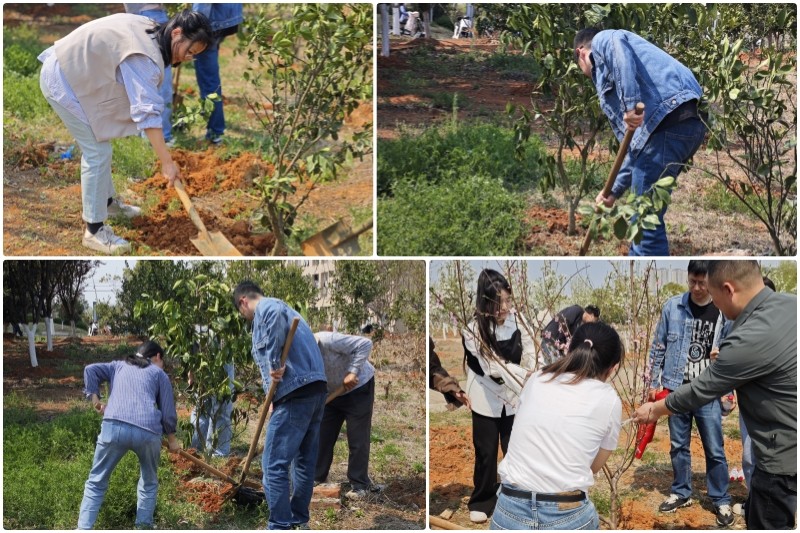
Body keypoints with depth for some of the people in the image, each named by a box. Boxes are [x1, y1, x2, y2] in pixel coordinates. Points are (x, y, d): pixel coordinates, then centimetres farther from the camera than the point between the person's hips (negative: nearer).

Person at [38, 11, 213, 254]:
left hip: (69, 71, 11)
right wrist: (167, 161, -35)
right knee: (97, 151, -10)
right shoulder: (145, 56, -27)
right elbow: (147, 112, -34)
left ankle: (107, 200, 39)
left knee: (98, 142, 20)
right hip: (62, 80, -11)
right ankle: (94, 231, -4)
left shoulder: (148, 29, 3)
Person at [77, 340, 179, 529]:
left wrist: (94, 398, 15)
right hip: (148, 431, -1)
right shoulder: (159, 374, 20)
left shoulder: (118, 366, 29)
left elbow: (90, 370, 14)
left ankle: (84, 529, 1)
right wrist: (171, 438, 27)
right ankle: (143, 526, 21)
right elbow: (168, 413, 15)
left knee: (96, 483, 11)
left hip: (114, 427, 1)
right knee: (149, 483, 23)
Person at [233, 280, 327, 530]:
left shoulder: (265, 308, -1)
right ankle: (299, 521, 26)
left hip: (296, 391, -10)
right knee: (305, 460, 17)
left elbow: (277, 313, -29)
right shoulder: (281, 309, 29)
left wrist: (275, 364, -24)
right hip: (316, 388, 10)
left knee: (274, 464, -5)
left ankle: (280, 526, -4)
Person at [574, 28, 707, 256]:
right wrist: (614, 191, 37)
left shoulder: (602, 40, 13)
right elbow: (635, 147, 33)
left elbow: (619, 47, -15)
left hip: (668, 118, -10)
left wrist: (631, 104, -23)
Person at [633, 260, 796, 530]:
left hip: (784, 458, -8)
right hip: (789, 446, 8)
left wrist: (655, 410, 2)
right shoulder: (791, 303, -3)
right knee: (754, 516, 22)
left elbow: (701, 389, -13)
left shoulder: (751, 339, -27)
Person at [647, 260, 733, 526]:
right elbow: (658, 347, 4)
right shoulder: (672, 307, -3)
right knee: (678, 446, 13)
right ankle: (681, 493, 28)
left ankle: (721, 500, 18)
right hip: (676, 389, 1)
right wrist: (654, 383, 4)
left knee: (714, 450, 3)